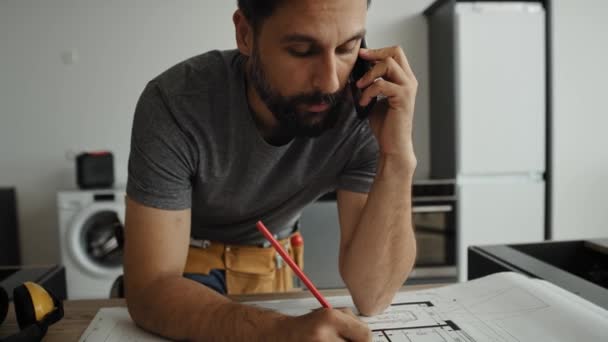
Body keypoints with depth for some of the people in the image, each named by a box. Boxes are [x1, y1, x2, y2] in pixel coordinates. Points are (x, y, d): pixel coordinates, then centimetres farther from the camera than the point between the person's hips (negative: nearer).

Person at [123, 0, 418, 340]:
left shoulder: (364, 114, -23)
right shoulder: (175, 103, -28)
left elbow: (371, 296, -24)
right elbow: (151, 288, -28)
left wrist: (398, 156, -35)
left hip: (274, 267, 3)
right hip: (186, 267, -2)